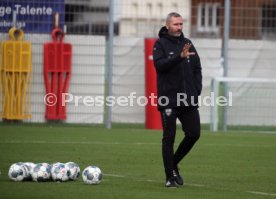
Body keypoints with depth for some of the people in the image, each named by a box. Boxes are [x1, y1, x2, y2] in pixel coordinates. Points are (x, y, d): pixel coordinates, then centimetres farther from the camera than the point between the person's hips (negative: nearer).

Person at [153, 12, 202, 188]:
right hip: (169, 99, -5)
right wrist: (180, 56, -30)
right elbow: (159, 64, -18)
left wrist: (197, 89, 3)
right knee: (169, 137, -2)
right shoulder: (161, 44, -2)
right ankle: (170, 177, 5)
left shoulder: (187, 43, 12)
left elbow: (197, 68, 14)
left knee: (194, 134, 2)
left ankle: (174, 164, 24)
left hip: (189, 100, 5)